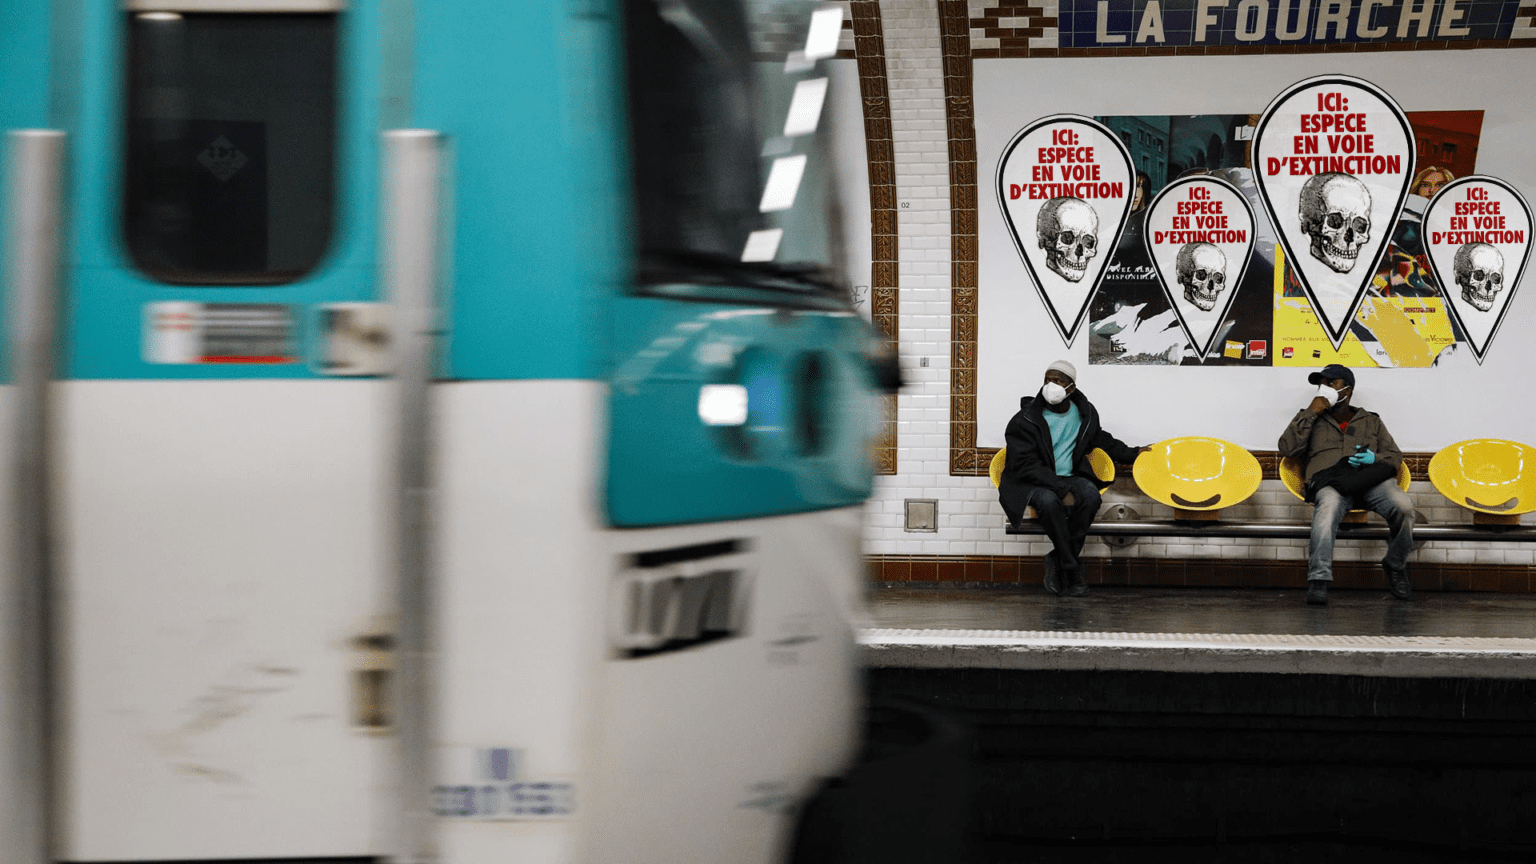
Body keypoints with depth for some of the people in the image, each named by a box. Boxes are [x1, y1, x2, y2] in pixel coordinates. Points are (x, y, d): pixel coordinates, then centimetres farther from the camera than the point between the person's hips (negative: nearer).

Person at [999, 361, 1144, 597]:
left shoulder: (1085, 413, 6)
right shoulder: (1026, 420, -10)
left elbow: (1101, 440, 28)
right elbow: (1026, 465, -16)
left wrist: (1133, 453, 20)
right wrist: (1061, 489, -26)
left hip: (1070, 477, 4)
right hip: (1031, 482, -4)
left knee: (1090, 495, -30)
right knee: (1049, 501, -38)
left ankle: (1057, 561, -19)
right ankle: (1072, 570, -26)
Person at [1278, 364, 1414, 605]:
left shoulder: (1371, 422, 33)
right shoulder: (1312, 421, 31)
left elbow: (1395, 456, 23)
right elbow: (1287, 448, 14)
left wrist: (1375, 459, 0)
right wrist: (1310, 413, 12)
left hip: (1370, 478, 2)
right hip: (1330, 481, -1)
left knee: (1403, 506, -32)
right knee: (1327, 507, -41)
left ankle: (1396, 567, -8)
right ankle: (1318, 580, -45)